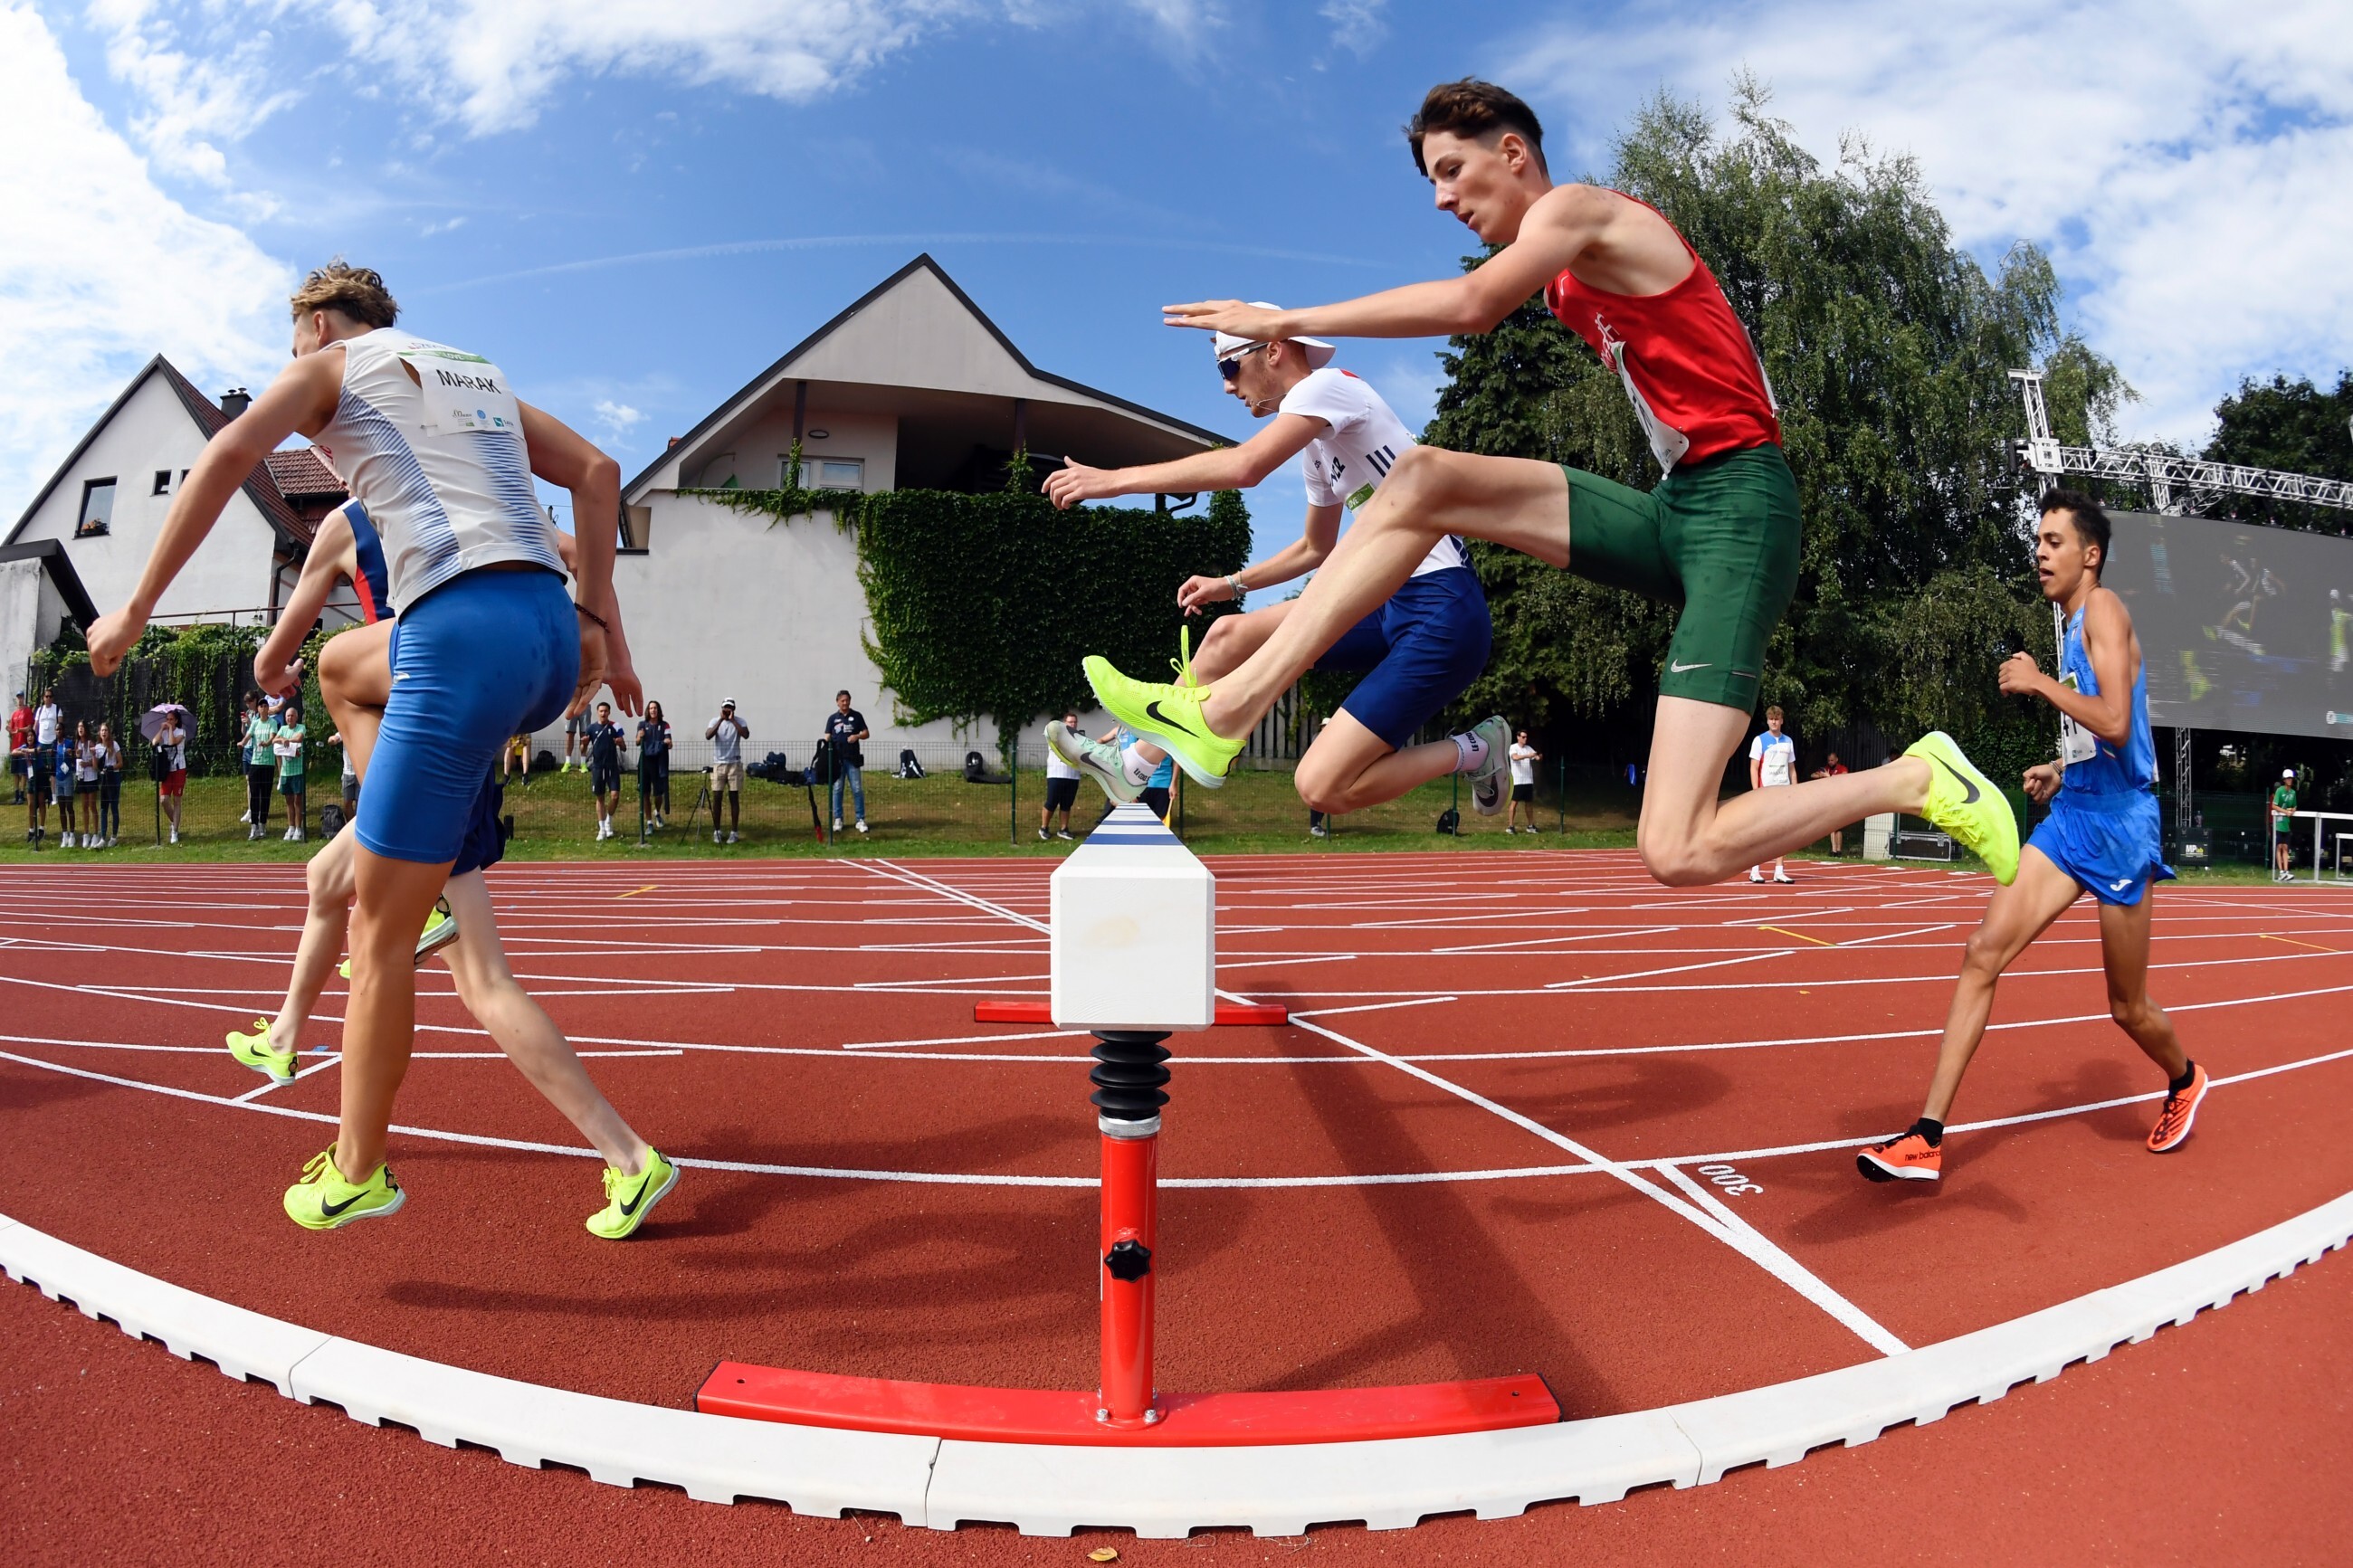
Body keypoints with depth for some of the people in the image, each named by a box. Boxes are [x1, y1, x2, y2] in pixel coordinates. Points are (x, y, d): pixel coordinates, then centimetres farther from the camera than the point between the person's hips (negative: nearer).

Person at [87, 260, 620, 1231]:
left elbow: (228, 455, -2)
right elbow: (597, 471, 21)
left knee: (379, 934, 3)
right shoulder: (483, 378, 30)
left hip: (463, 637, -7)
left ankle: (356, 1172, 13)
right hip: (554, 642, 7)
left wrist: (138, 608, 1)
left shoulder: (329, 366, 14)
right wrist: (591, 619, 17)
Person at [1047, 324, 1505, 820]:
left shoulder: (1327, 383, -9)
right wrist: (1231, 585, 25)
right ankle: (1134, 768, 19)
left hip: (1441, 611, -9)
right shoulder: (1317, 443, 18)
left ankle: (1471, 751, 3)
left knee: (1322, 786, -17)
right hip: (1391, 603, 9)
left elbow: (1245, 466, -26)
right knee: (1228, 637, 7)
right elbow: (1315, 548, 32)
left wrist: (1115, 479, -20)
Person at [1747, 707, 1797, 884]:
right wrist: (1756, 792, -12)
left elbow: (1792, 769, 16)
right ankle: (1755, 871, 2)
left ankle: (1779, 871, 6)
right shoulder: (1759, 740, -1)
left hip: (1784, 792, 4)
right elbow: (1753, 768, -4)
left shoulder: (1788, 741, 13)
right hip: (1766, 791, -4)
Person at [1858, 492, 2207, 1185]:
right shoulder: (2074, 626, 14)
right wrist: (2061, 769, 13)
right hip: (2069, 816, 8)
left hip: (2118, 823, -8)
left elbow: (2116, 725, -25)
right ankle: (1928, 1139, -10)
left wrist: (2039, 682, -17)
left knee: (2127, 1007, 8)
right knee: (1983, 953, -8)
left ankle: (2184, 1082, 44)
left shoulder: (2103, 609, -12)